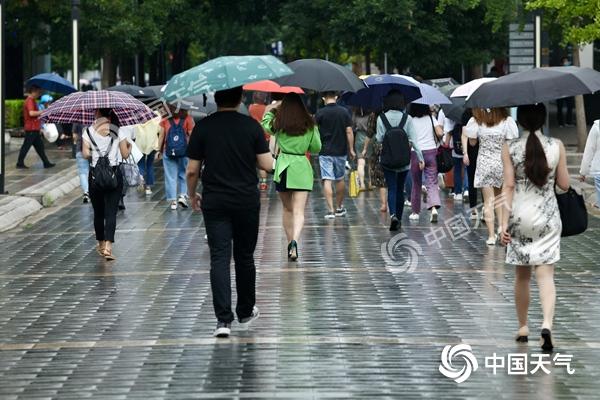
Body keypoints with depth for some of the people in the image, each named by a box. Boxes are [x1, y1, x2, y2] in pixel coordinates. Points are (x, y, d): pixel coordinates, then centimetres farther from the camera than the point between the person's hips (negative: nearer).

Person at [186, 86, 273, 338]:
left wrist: (192, 195, 15)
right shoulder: (251, 126, -4)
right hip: (247, 201, 1)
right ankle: (245, 313, 27)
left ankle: (223, 319, -14)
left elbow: (192, 170, -2)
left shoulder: (203, 127, -4)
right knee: (245, 257, 15)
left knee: (219, 258, -3)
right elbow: (267, 165, -5)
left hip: (214, 202, -1)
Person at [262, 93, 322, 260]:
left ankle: (290, 243, 20)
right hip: (302, 168, -1)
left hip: (283, 168, 1)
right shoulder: (309, 125, -1)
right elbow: (316, 148, 8)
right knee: (299, 210, -7)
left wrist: (271, 109, 36)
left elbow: (265, 123, 22)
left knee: (287, 209, 18)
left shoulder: (278, 124, 0)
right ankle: (294, 240, -30)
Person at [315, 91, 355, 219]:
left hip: (325, 152, -3)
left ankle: (330, 210, -14)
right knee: (340, 179, 18)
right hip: (341, 151, 3)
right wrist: (351, 149, 5)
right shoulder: (344, 112, 0)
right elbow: (349, 132, -2)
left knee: (327, 180, -4)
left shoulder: (320, 113, -6)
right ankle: (339, 208, 29)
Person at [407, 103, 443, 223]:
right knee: (432, 182, -1)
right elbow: (440, 133, -5)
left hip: (416, 153, -1)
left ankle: (415, 212, 17)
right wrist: (437, 141, 14)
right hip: (431, 151, 1)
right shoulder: (431, 118, 4)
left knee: (416, 183, 11)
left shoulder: (410, 120, -3)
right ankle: (433, 207, -22)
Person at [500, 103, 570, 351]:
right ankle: (547, 324, -24)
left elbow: (509, 186, -8)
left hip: (520, 217, 1)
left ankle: (522, 327, 25)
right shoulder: (556, 147, -4)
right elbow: (564, 184, 0)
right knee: (545, 275, -3)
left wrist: (505, 222, -6)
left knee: (522, 275, 15)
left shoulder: (510, 149, -5)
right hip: (548, 218, -1)